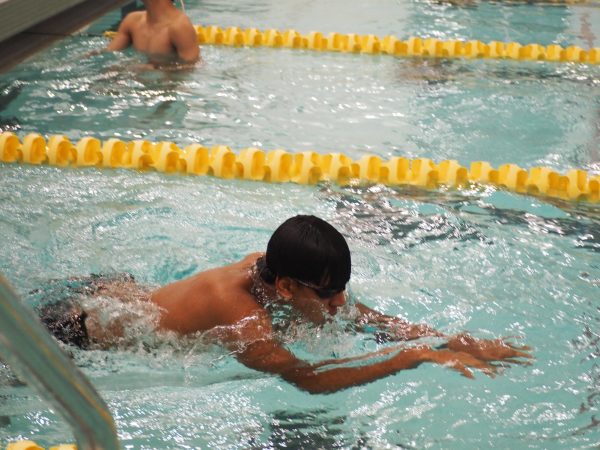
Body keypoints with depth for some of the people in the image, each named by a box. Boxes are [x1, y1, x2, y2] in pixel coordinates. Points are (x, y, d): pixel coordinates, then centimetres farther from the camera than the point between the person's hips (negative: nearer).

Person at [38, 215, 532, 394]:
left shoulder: (269, 267, -18)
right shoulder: (236, 312, -39)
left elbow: (370, 319, -15)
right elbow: (309, 378, -46)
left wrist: (456, 341, -24)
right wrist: (419, 355, -44)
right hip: (73, 334, -6)